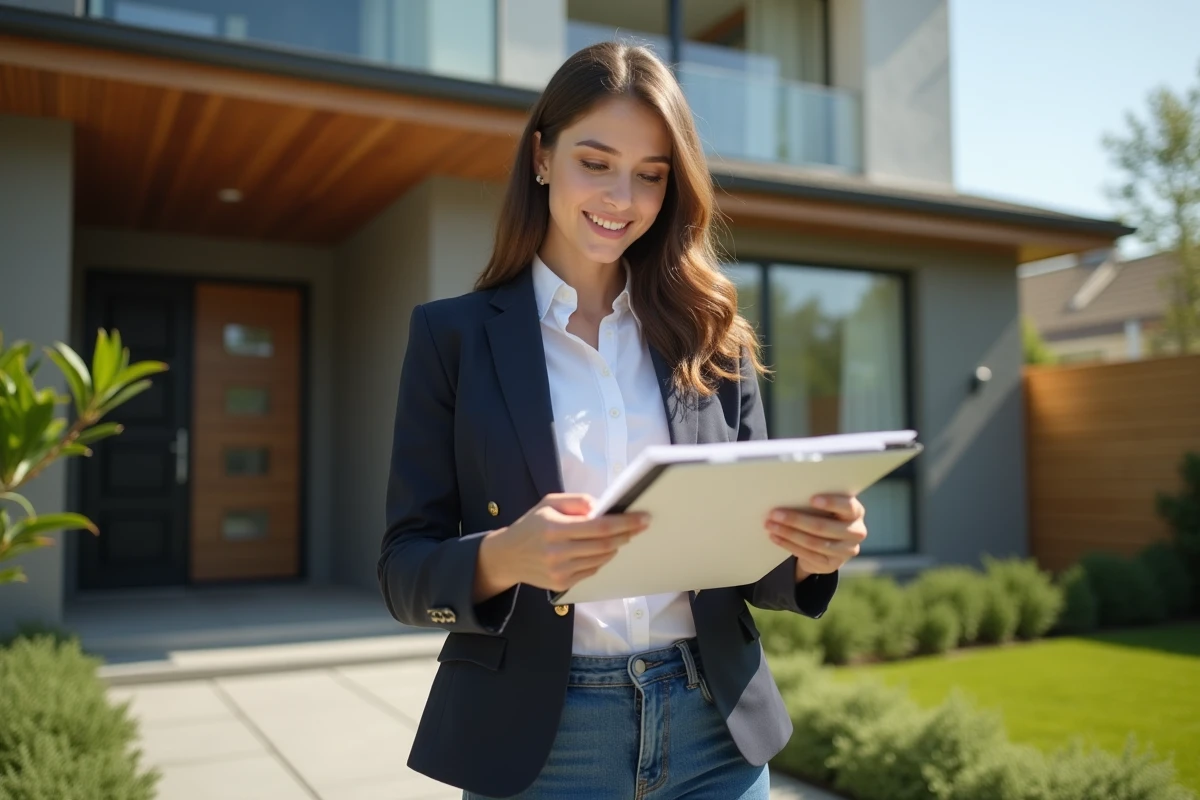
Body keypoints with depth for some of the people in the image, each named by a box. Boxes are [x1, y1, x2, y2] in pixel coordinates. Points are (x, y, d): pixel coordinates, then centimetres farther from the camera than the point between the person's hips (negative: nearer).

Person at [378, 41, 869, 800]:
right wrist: (503, 558, -26)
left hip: (713, 733, 2)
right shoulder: (454, 334, -2)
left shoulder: (712, 338, 4)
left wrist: (808, 551, -16)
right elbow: (404, 570, -5)